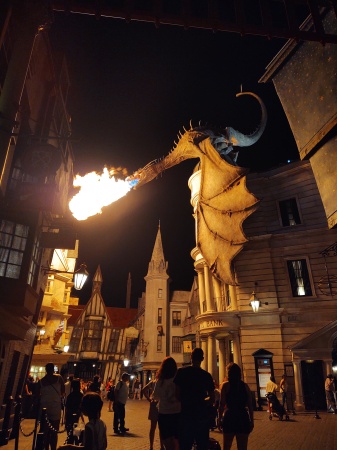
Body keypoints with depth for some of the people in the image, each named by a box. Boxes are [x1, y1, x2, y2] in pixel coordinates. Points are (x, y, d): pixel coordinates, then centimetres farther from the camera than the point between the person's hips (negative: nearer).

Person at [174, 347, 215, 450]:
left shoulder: (181, 372, -7)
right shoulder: (207, 375, -3)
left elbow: (177, 393, -8)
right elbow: (212, 399, 0)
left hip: (186, 414, -1)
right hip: (202, 415, 1)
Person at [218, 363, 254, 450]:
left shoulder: (225, 385, -4)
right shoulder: (245, 386, 4)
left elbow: (222, 404, -8)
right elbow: (250, 405, 4)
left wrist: (220, 418, 1)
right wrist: (252, 421, 12)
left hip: (229, 417, -2)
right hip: (243, 417, 2)